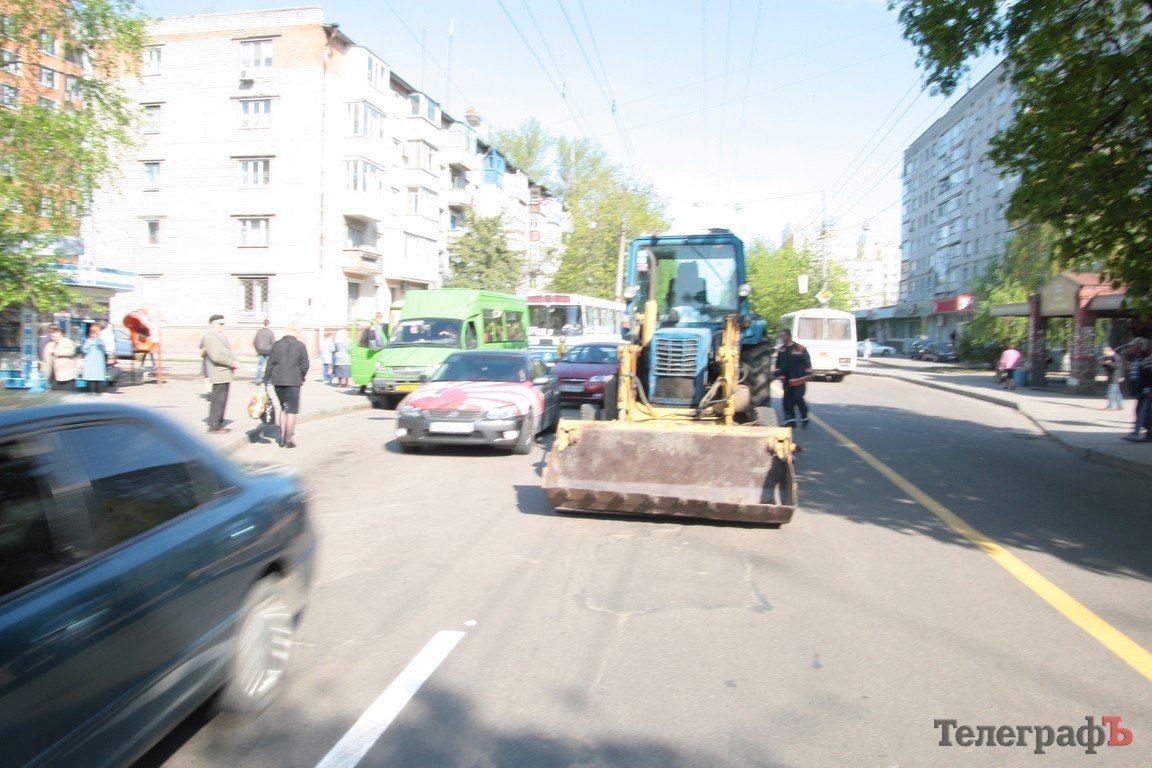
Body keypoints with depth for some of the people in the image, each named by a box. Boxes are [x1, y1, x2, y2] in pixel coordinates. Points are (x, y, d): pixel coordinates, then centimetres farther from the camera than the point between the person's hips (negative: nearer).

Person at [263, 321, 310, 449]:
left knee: (283, 409, 18)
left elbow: (270, 364, 5)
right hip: (293, 381, -4)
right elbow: (304, 365, -5)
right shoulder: (300, 345, -5)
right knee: (292, 411, 4)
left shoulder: (277, 344, 5)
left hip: (278, 381, 4)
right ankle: (289, 440, 5)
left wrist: (266, 380, 10)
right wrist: (301, 378, 11)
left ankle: (282, 438, 17)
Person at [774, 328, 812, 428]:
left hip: (798, 379, -5)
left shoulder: (800, 348, -7)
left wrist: (808, 374, -7)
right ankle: (790, 420, 10)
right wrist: (776, 373, 11)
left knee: (798, 399, -5)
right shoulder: (781, 350, 9)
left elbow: (807, 361, -4)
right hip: (786, 380, 5)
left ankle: (804, 418, 16)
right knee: (787, 400, 4)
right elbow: (778, 364, 17)